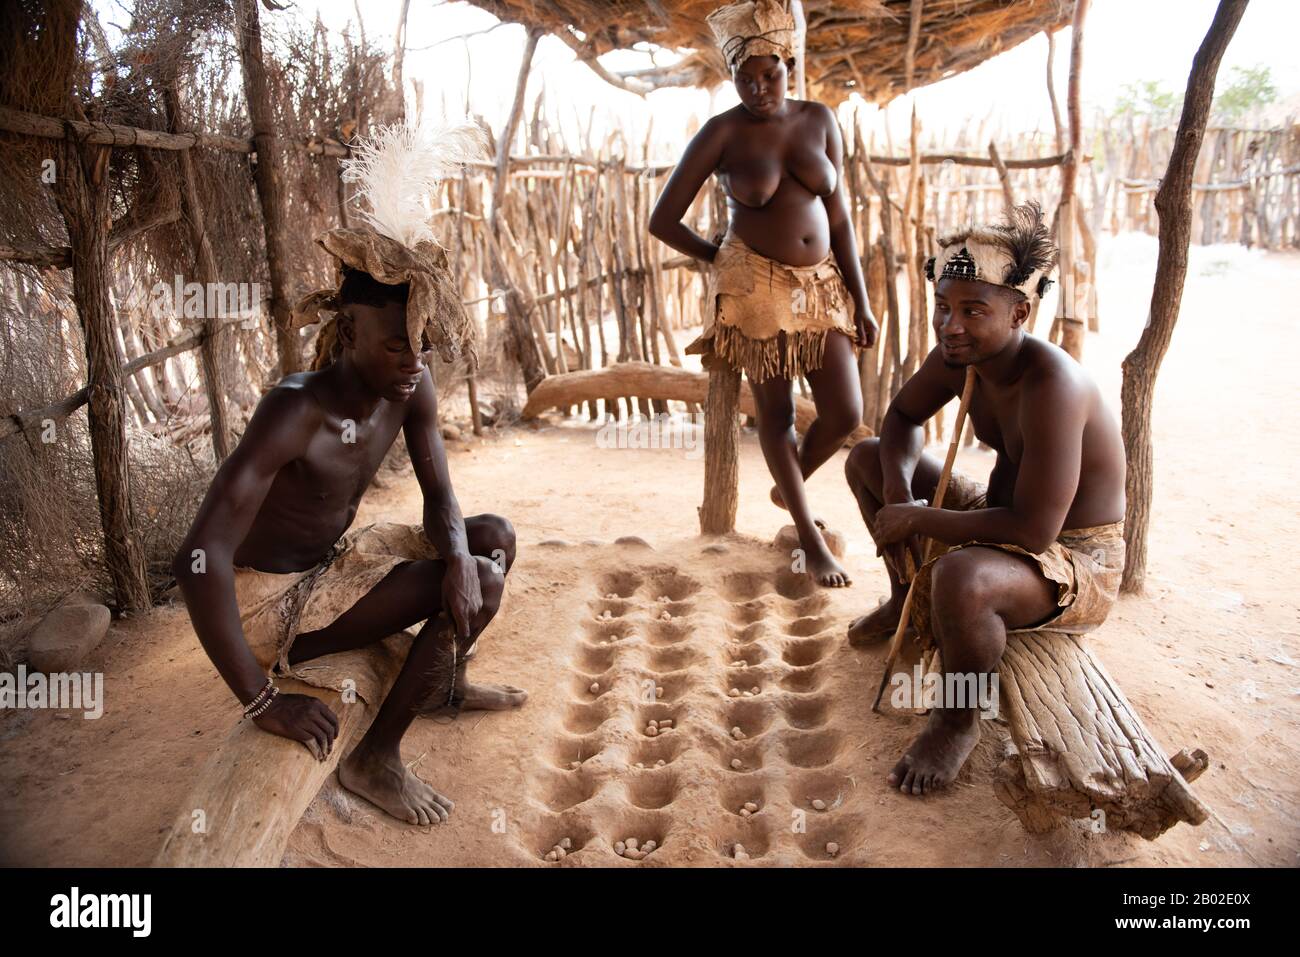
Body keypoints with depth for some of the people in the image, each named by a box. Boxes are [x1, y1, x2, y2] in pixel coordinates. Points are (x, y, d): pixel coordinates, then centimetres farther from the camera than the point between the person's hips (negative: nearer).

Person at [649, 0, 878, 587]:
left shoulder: (819, 121, 4)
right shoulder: (721, 133, -6)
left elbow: (839, 218, 5)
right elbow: (662, 221, -4)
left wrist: (861, 301, 1)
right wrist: (719, 258, 4)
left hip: (822, 285, 4)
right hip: (755, 287, -4)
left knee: (846, 414, 1)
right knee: (775, 413, 5)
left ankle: (787, 487, 33)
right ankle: (809, 536, 21)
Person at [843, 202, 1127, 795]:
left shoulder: (1050, 384, -33)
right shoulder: (959, 354, -8)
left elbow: (1034, 529, -37)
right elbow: (903, 417, 10)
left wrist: (915, 519, -26)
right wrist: (899, 490, -10)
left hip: (1075, 562, -8)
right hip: (998, 511, 9)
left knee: (961, 577, -42)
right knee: (866, 458, 11)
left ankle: (958, 724, -10)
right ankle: (905, 601, 30)